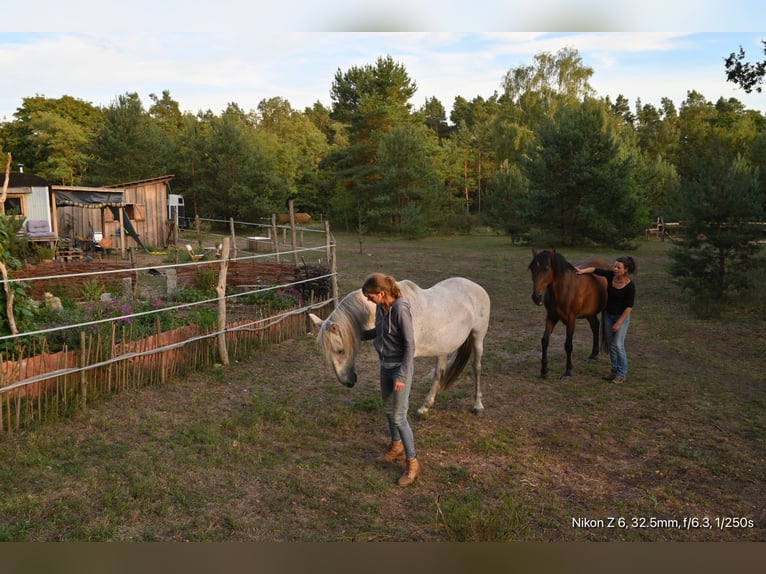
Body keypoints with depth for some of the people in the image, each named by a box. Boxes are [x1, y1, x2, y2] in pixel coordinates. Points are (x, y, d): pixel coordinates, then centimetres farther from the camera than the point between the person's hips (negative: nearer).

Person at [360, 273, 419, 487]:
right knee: (388, 410, 21)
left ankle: (412, 463, 10)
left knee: (399, 416, -4)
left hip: (400, 367, -8)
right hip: (385, 366, 8)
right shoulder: (380, 307, -1)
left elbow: (410, 344, -23)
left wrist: (402, 376, -23)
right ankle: (396, 448, 41)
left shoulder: (400, 309, -25)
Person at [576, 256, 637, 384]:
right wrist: (583, 271, -16)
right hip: (608, 314, 6)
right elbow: (595, 270, 1)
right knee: (611, 343, 12)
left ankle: (622, 374, 5)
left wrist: (619, 323, -17)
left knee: (618, 344, -8)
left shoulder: (630, 286, -23)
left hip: (622, 316, -6)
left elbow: (629, 307, -19)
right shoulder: (610, 275, -10)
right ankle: (614, 369, 26)